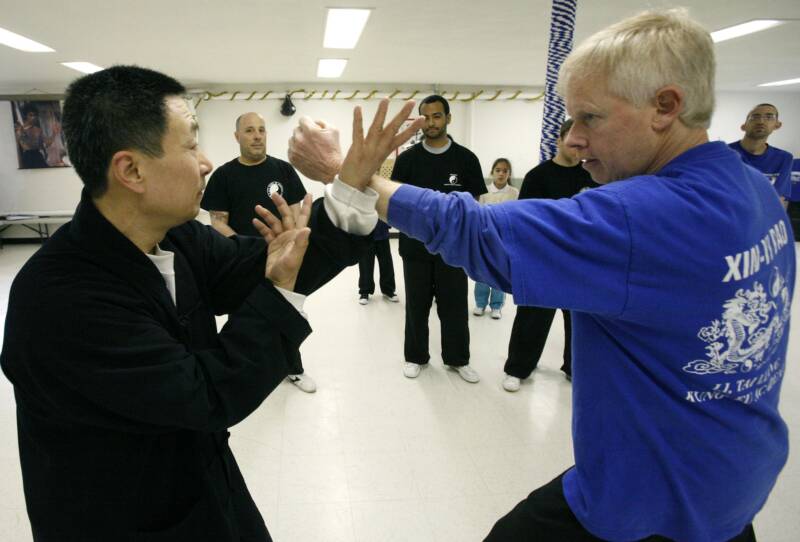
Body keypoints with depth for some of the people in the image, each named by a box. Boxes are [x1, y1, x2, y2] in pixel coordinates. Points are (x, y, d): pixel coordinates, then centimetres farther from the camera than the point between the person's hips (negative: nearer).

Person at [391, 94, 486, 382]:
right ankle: (416, 357, 26)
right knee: (416, 305, 10)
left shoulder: (465, 158, 1)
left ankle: (458, 359, 24)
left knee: (454, 305, 8)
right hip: (416, 245, 1)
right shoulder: (407, 158, 2)